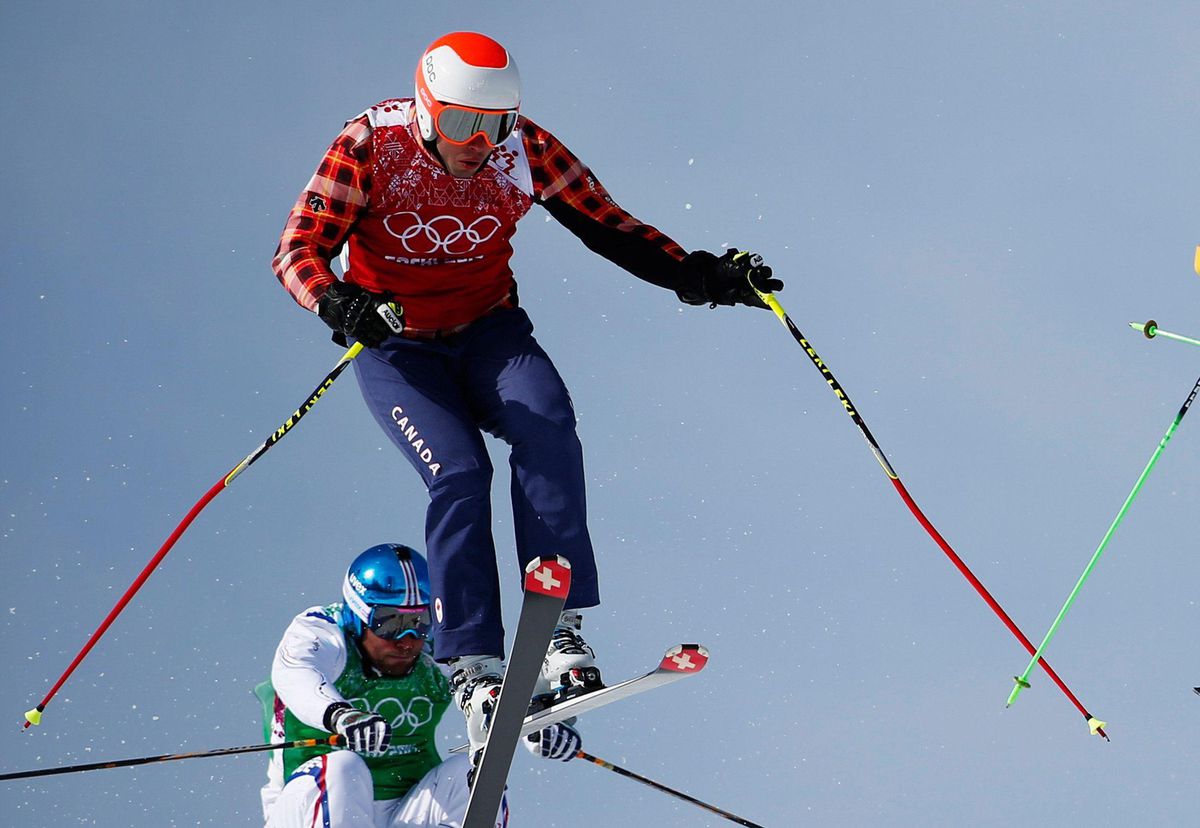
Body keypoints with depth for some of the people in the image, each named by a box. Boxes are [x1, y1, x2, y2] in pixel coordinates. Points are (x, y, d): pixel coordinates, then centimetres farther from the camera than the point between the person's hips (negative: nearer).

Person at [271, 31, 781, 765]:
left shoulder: (524, 149, -11)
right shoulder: (371, 147, -18)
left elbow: (610, 227, -5)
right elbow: (299, 250, -20)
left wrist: (702, 276, -18)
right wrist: (340, 304, -42)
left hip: (490, 331, 2)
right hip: (397, 346, -2)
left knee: (548, 428, -28)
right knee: (459, 473, -26)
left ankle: (558, 628, -30)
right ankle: (476, 670, -23)